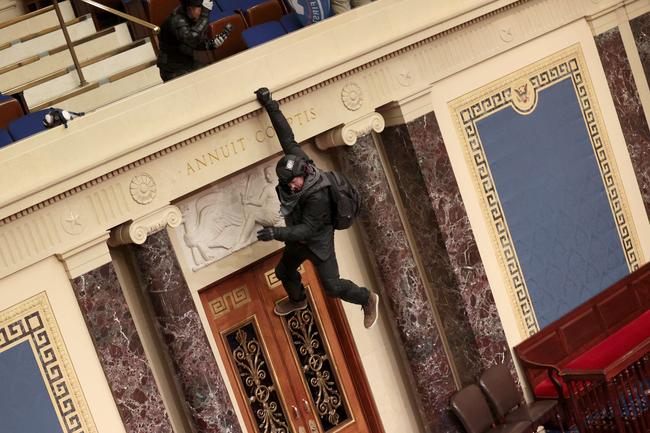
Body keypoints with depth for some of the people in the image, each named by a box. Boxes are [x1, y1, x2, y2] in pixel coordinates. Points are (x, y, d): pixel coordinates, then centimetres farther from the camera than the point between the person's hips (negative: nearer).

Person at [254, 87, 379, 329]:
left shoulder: (318, 196, -38)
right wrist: (270, 106, -19)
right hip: (298, 239, 8)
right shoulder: (296, 161, -21)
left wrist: (276, 233, -43)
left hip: (318, 242, -8)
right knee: (283, 272, 26)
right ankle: (297, 300, 57)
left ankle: (367, 300, 28)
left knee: (332, 286, 2)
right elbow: (287, 138, -16)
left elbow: (307, 229, -34)